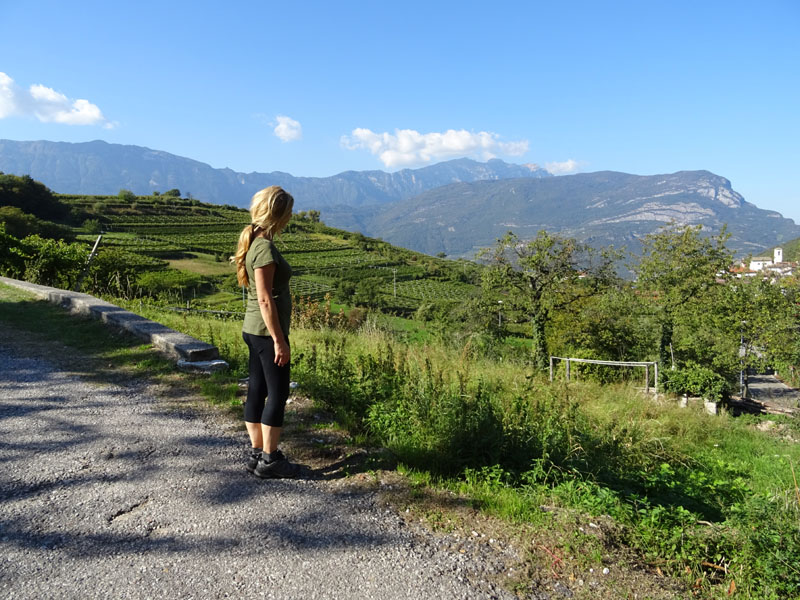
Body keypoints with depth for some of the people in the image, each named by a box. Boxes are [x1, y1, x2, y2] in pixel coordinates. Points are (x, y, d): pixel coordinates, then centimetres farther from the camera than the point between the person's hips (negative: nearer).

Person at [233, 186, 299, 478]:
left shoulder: (254, 243, 11)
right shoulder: (265, 248, -18)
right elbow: (265, 300, -21)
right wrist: (279, 341, -18)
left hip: (253, 330, 9)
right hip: (267, 331, -9)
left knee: (257, 391, 13)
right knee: (277, 393, 1)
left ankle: (256, 454, 23)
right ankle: (269, 460, 11)